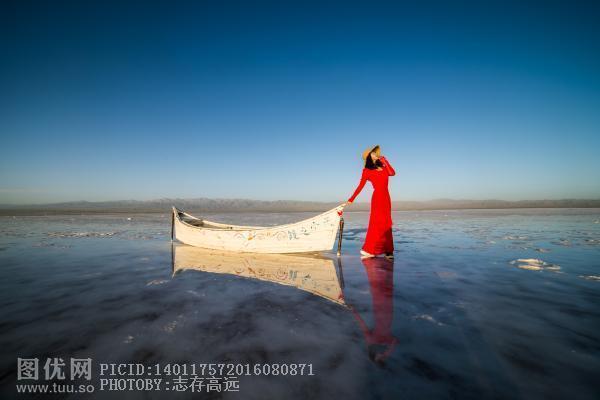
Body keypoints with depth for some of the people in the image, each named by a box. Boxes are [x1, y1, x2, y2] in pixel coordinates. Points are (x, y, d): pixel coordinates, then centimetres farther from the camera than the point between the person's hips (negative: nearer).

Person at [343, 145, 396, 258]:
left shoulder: (383, 166, 16)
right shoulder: (367, 171, 2)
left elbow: (392, 173, -4)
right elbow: (360, 186, -2)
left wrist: (384, 160, 3)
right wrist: (351, 199, -8)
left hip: (386, 198, 5)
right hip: (377, 197, -5)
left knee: (386, 224, 6)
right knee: (376, 222, -10)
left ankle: (388, 251, 11)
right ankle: (369, 250, -5)